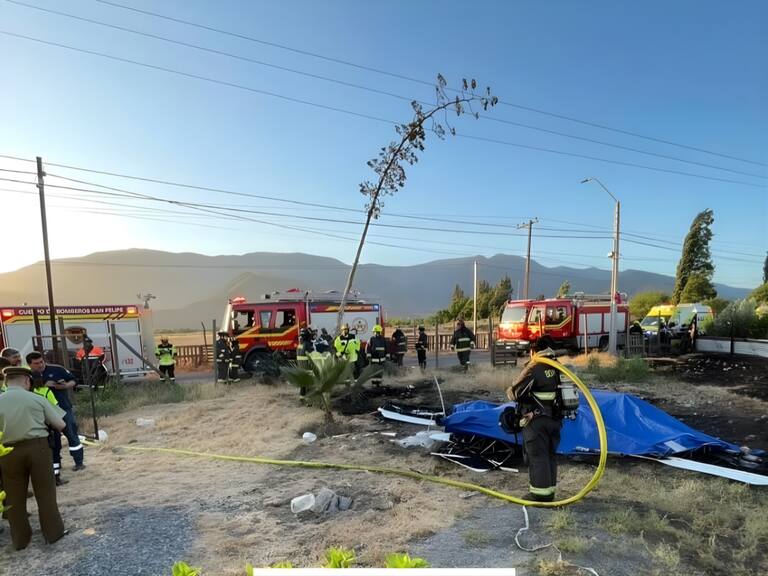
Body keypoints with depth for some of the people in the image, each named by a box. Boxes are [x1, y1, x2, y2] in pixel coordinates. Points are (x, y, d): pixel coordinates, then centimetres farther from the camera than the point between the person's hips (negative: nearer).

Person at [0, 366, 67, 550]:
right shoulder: (37, 399, -4)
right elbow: (61, 425, 1)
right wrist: (44, 423, 20)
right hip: (37, 448, -1)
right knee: (45, 493, 12)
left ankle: (20, 540, 28)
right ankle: (53, 532, 22)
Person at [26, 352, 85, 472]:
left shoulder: (57, 369, -3)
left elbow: (72, 381, 4)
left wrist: (64, 386, -16)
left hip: (65, 409, -1)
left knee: (72, 436, 5)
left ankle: (79, 462, 16)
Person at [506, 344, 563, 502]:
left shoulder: (533, 370, -18)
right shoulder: (557, 368, 3)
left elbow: (515, 394, -14)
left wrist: (510, 391, 4)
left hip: (536, 421, -7)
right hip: (554, 419, 7)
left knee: (537, 456, 2)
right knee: (550, 455, 16)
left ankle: (540, 494, 7)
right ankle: (549, 491, 25)